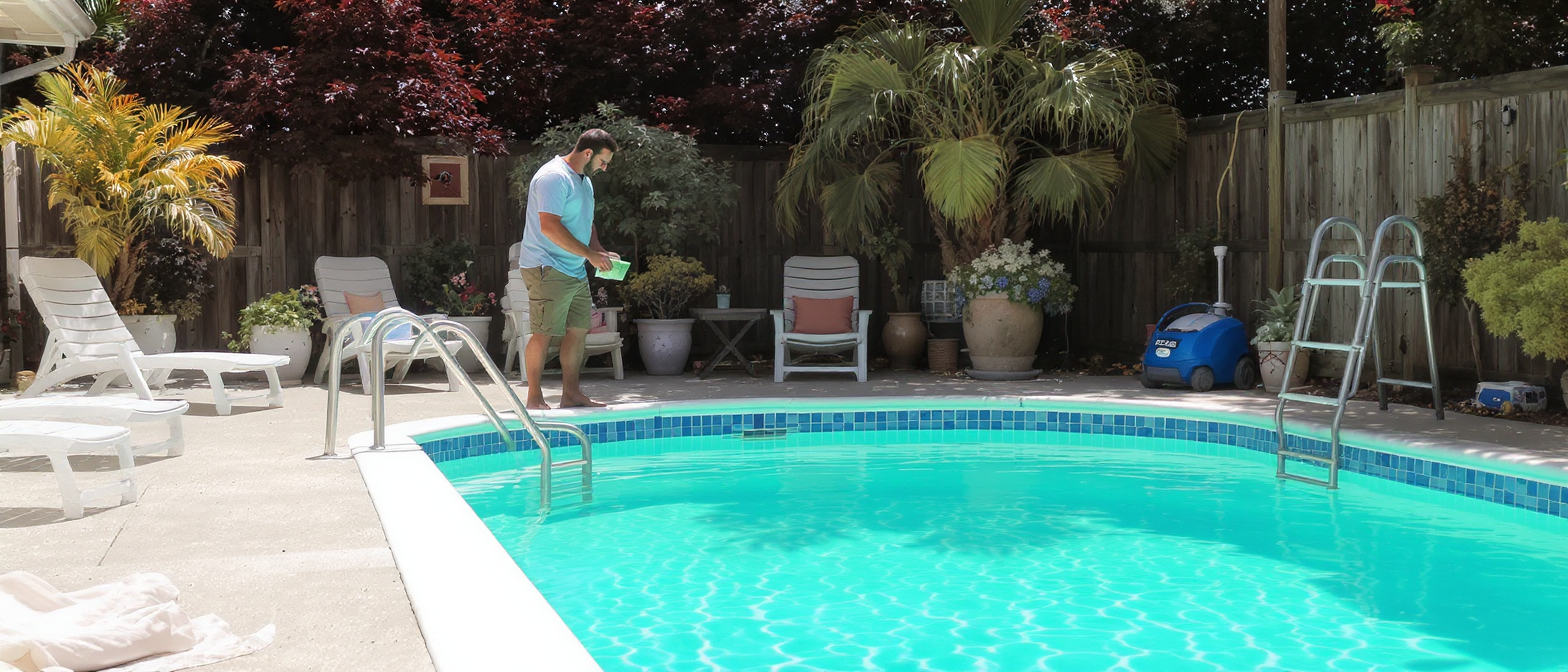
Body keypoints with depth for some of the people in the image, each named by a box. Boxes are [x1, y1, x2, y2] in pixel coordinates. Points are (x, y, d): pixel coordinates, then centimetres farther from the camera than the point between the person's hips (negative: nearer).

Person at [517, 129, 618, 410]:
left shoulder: (584, 181, 18)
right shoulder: (554, 177, -15)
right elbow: (550, 226, -23)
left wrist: (600, 250, 10)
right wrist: (590, 254, -20)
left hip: (575, 271, 10)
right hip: (547, 270, -10)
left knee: (579, 329, 10)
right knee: (544, 333, -8)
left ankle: (571, 393, 17)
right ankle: (534, 398, -2)